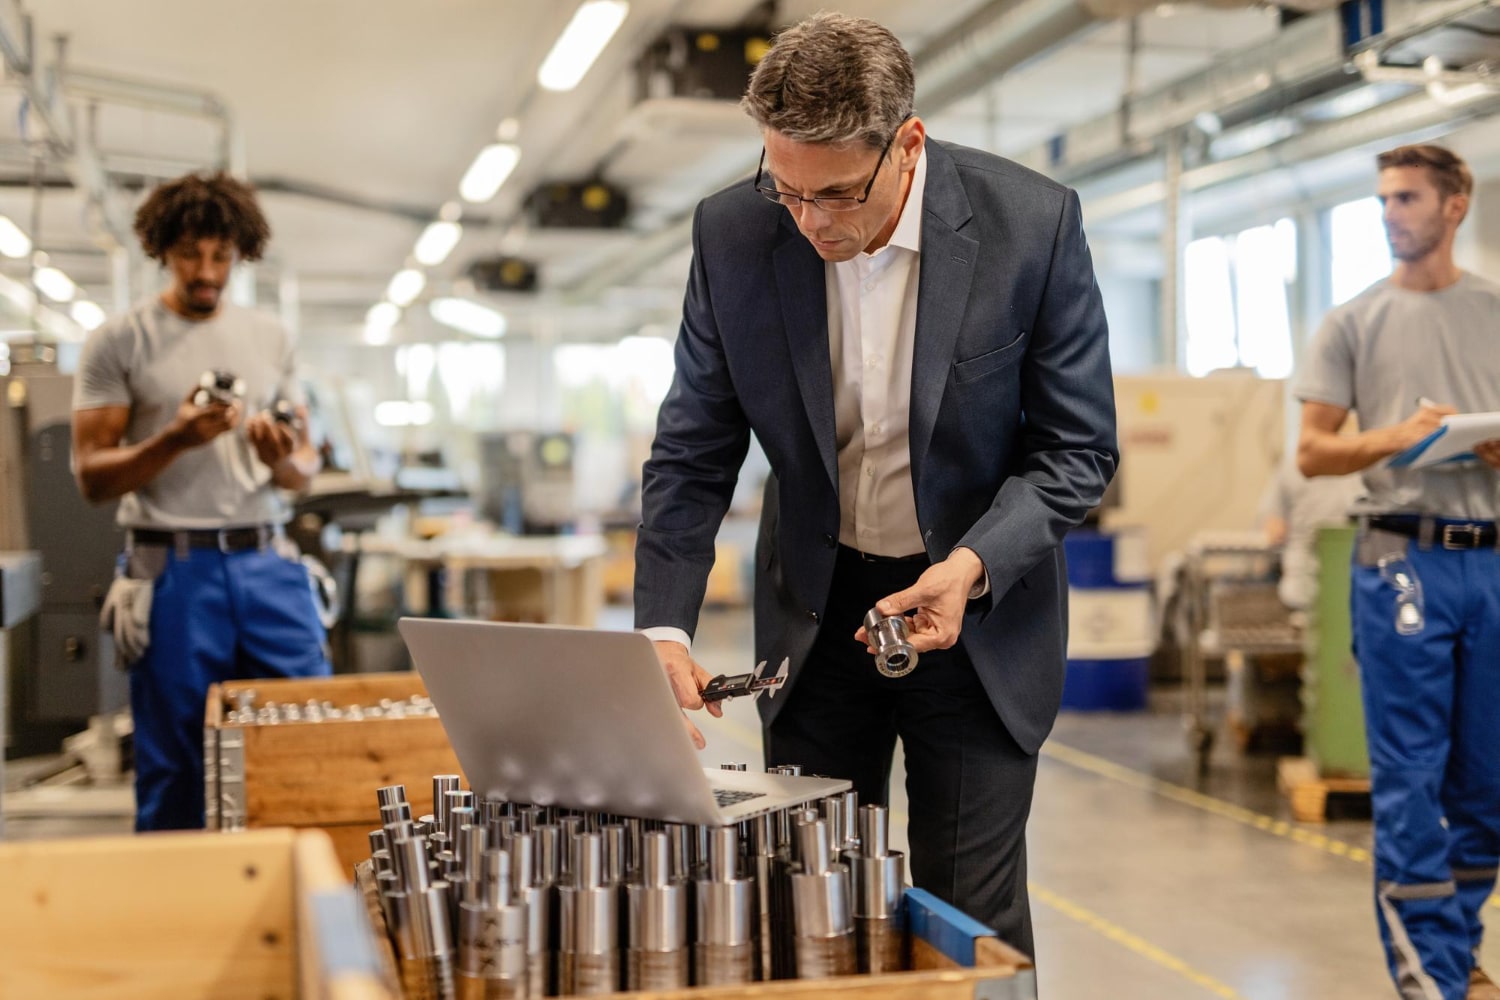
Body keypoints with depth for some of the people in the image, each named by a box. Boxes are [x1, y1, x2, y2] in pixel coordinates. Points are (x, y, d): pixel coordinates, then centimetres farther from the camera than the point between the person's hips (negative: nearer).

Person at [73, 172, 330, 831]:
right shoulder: (118, 342, 0)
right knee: (174, 770, 3)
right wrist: (176, 438, -19)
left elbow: (306, 470, 13)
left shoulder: (271, 339, 12)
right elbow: (91, 476, -4)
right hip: (174, 572, -3)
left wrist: (283, 459, -10)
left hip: (267, 562, 3)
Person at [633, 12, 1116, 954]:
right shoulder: (734, 233, -12)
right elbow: (693, 457, -4)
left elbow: (1079, 448, -9)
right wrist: (666, 629, -16)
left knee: (972, 926, 3)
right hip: (816, 609, 2)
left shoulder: (1032, 223, -18)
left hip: (977, 605, -2)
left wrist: (973, 566, -25)